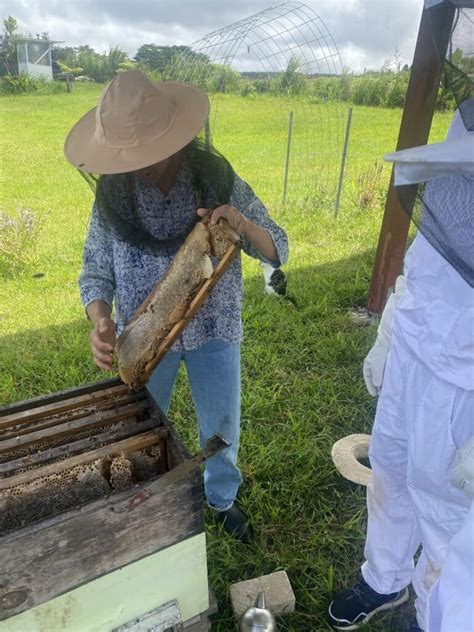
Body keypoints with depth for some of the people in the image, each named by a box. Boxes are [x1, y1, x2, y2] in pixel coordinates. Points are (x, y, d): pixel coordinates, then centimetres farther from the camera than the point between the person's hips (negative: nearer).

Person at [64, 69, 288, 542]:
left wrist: (242, 224, -31)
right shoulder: (111, 194, -11)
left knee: (222, 427, 18)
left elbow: (277, 250, -9)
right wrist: (101, 322, -23)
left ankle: (222, 496, 50)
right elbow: (95, 272, -3)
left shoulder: (218, 179, -13)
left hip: (214, 332, 0)